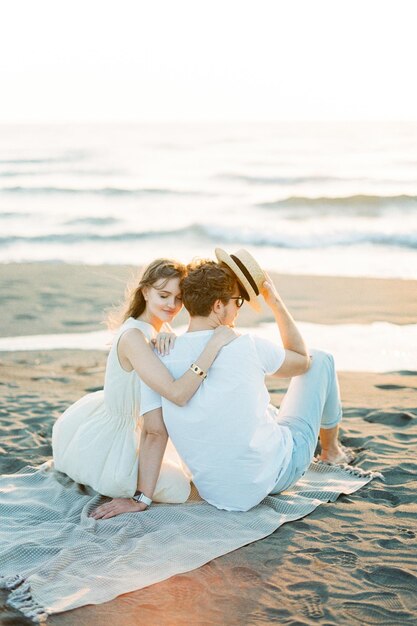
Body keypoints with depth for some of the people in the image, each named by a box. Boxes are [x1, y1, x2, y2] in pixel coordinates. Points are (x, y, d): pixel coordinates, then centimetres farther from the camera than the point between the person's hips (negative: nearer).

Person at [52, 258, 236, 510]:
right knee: (178, 489, -1)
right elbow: (178, 394, -40)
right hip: (102, 440, -9)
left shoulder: (161, 328, 0)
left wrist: (170, 340, -23)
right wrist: (214, 344, -39)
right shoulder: (133, 336, -30)